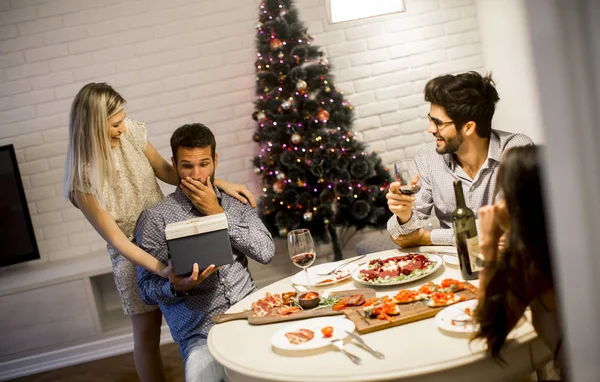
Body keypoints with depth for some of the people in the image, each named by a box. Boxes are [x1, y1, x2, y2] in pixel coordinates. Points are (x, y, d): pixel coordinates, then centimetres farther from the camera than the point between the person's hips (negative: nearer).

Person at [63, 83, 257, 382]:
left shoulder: (130, 132, -13)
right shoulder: (84, 179, -24)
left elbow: (165, 171, 2)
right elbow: (116, 239, -21)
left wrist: (220, 184, -7)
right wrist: (163, 271, -33)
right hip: (135, 254, -4)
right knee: (147, 331, 11)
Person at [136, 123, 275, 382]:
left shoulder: (237, 206, 14)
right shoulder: (155, 218, 2)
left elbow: (266, 252, -2)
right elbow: (147, 289, 2)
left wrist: (217, 213, -4)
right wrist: (176, 287, -20)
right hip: (201, 333, -3)